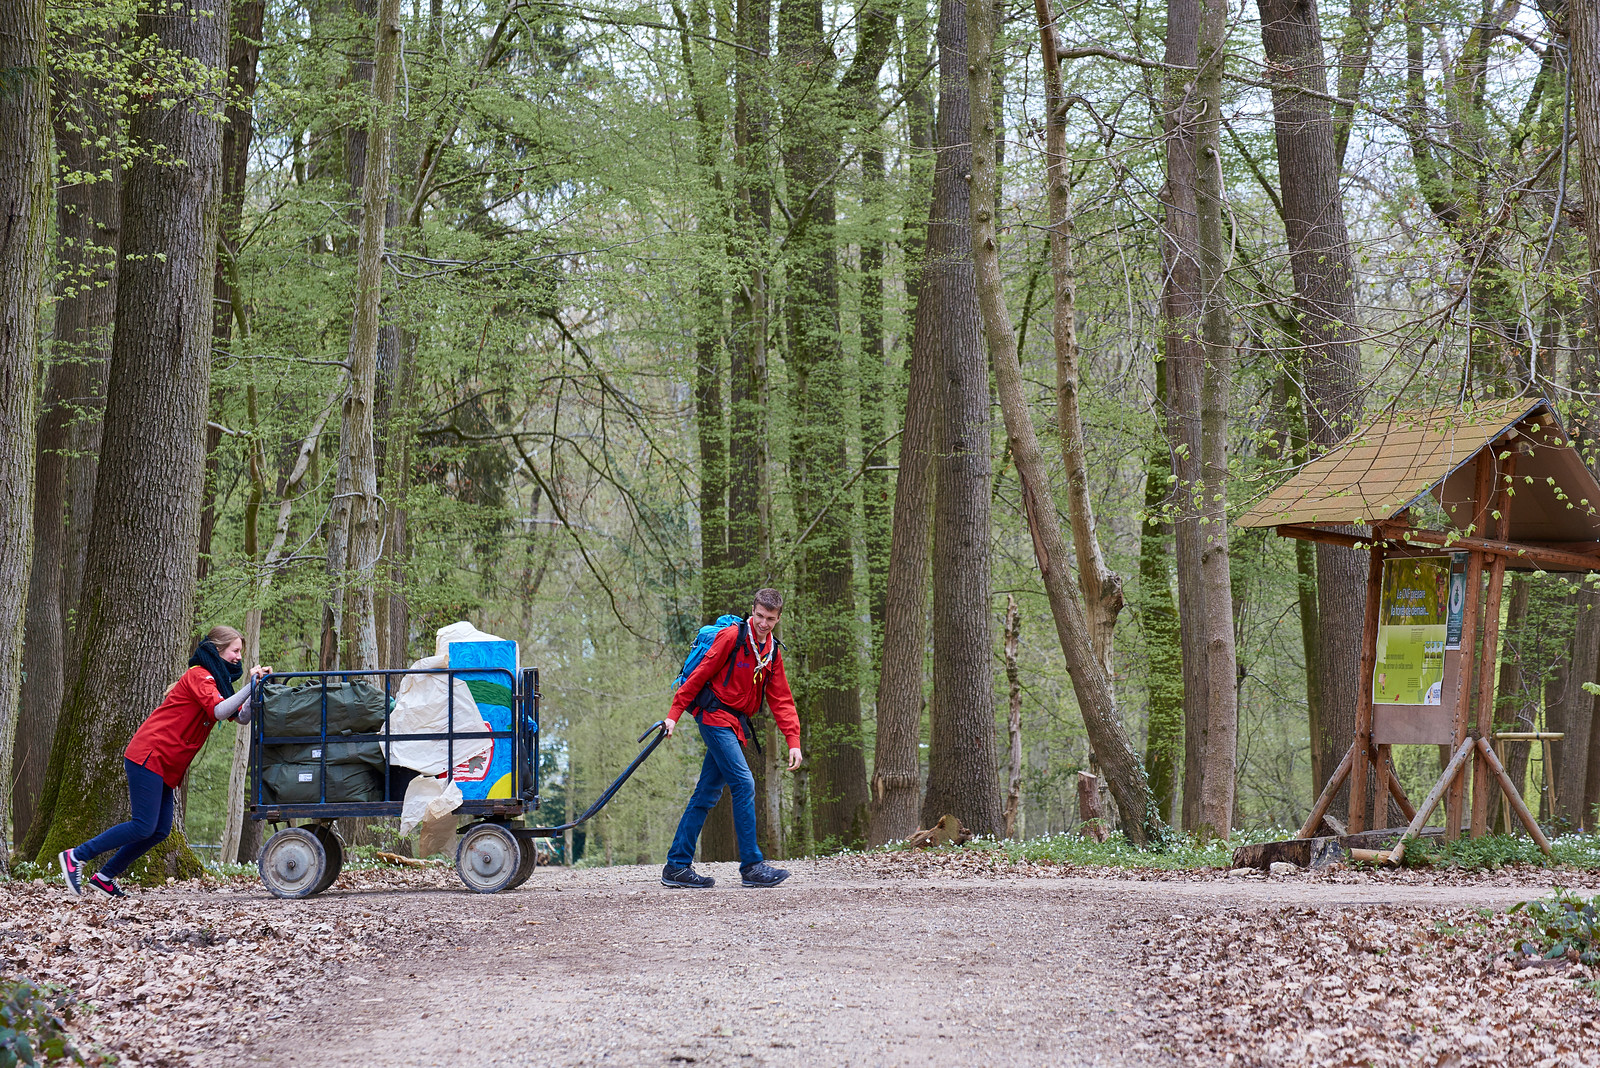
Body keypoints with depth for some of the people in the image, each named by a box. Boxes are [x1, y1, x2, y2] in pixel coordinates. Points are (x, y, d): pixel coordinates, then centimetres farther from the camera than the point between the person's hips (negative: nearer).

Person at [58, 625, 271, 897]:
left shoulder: (216, 682, 21)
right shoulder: (199, 675, -9)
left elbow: (242, 717, 11)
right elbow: (219, 711, -24)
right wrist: (250, 686, -22)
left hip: (167, 767, 10)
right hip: (149, 757, -10)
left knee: (160, 830, 4)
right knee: (143, 826, -14)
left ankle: (104, 877, 12)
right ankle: (75, 857, -6)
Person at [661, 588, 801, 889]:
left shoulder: (773, 652, 12)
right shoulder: (731, 637, -9)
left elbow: (781, 700, 12)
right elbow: (700, 674, -9)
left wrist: (794, 741, 3)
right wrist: (675, 714, -12)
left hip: (735, 725, 8)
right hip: (715, 716, -8)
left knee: (707, 795, 7)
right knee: (744, 784, -16)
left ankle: (676, 867, 10)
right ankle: (752, 865, -14)